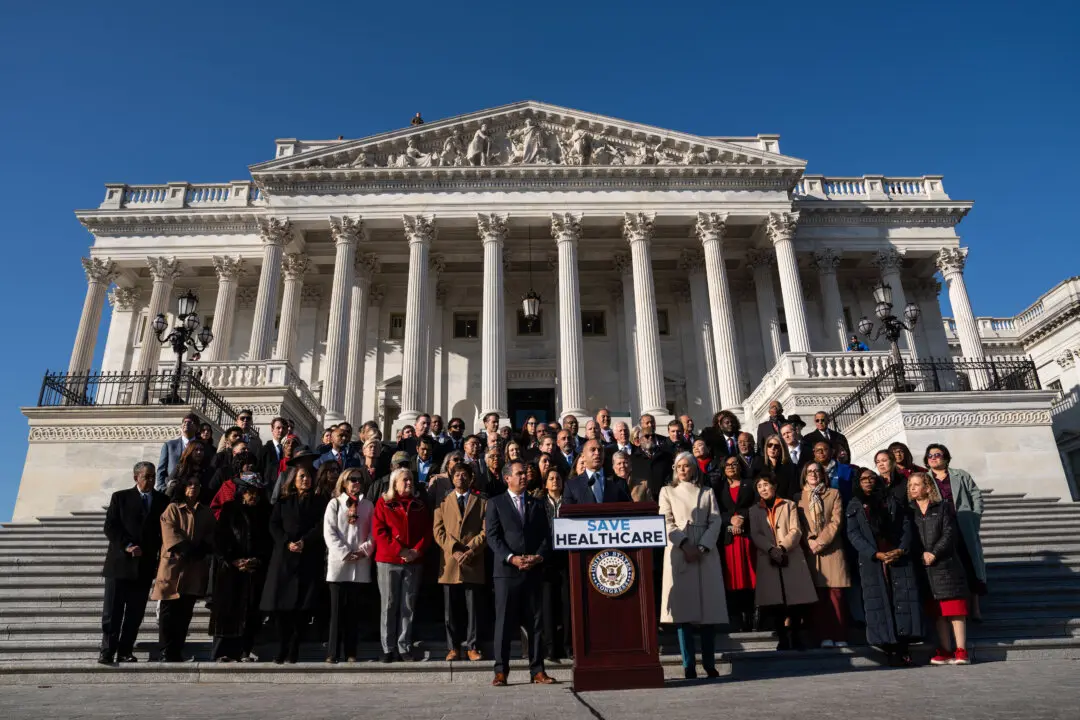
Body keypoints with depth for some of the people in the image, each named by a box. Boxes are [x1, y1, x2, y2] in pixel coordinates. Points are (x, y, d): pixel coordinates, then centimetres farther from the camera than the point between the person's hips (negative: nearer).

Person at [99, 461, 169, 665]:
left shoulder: (163, 500, 8)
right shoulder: (120, 497, 4)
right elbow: (109, 527, -2)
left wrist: (160, 557, -2)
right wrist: (127, 546, -13)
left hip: (145, 564, 2)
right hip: (119, 562, -2)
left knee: (135, 612, 4)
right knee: (112, 611, 0)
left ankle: (125, 651, 12)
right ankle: (107, 651, 7)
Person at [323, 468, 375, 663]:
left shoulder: (368, 505, 12)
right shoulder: (334, 503, 6)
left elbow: (373, 532, 8)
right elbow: (329, 532, -3)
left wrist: (365, 550, -8)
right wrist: (344, 553, -11)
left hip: (361, 563, 2)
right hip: (338, 561, -2)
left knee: (354, 609, 5)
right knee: (337, 609, -2)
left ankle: (351, 652, 11)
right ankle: (333, 652, 4)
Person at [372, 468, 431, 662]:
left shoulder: (419, 505, 13)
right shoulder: (384, 503, 4)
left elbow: (427, 531, 8)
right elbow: (379, 531, -5)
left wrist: (417, 550, -10)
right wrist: (400, 551, -13)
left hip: (414, 561, 3)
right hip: (388, 561, -2)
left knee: (408, 606, 4)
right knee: (389, 605, 1)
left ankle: (405, 648, 10)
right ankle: (388, 649, 8)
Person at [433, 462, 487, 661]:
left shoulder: (482, 502, 11)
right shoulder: (443, 502, 14)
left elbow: (485, 531, 2)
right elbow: (438, 531, 4)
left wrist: (471, 551, -11)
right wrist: (454, 550, -10)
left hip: (474, 563, -1)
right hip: (449, 563, 1)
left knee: (472, 608, 1)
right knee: (450, 610, 4)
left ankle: (471, 647, 9)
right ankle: (453, 647, 13)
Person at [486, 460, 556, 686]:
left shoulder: (537, 505, 16)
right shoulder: (495, 503, 6)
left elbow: (546, 536, 11)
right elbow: (492, 536, -3)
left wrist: (539, 557, -7)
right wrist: (511, 558, -14)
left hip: (533, 571, 3)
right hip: (507, 570, -3)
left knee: (535, 622, 5)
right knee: (504, 622, -1)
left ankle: (537, 670, 12)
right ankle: (501, 671, 6)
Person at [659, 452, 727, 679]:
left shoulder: (707, 492, 16)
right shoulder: (667, 492, 13)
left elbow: (715, 522, 5)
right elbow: (666, 523, 2)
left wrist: (702, 548, -9)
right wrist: (684, 544, -13)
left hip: (706, 553, 2)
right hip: (678, 553, -1)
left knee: (709, 606, -1)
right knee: (683, 607, -5)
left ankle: (709, 663, 5)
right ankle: (689, 665, -2)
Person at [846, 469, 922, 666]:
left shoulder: (892, 500, 14)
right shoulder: (855, 506, 9)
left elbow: (906, 525, 6)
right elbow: (853, 534, 0)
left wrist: (901, 549, -10)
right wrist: (876, 554, -12)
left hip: (899, 558, 1)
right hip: (872, 561, -1)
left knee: (903, 599, -6)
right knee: (879, 602, -4)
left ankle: (903, 648, -1)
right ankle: (891, 648, 0)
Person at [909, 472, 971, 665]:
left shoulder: (943, 508, 4)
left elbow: (950, 534, -5)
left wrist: (934, 553, -14)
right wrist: (921, 555, -6)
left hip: (946, 565, -3)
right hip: (924, 569, 3)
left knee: (955, 610, -3)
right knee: (937, 612, 5)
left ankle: (961, 651, 0)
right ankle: (945, 651, 8)